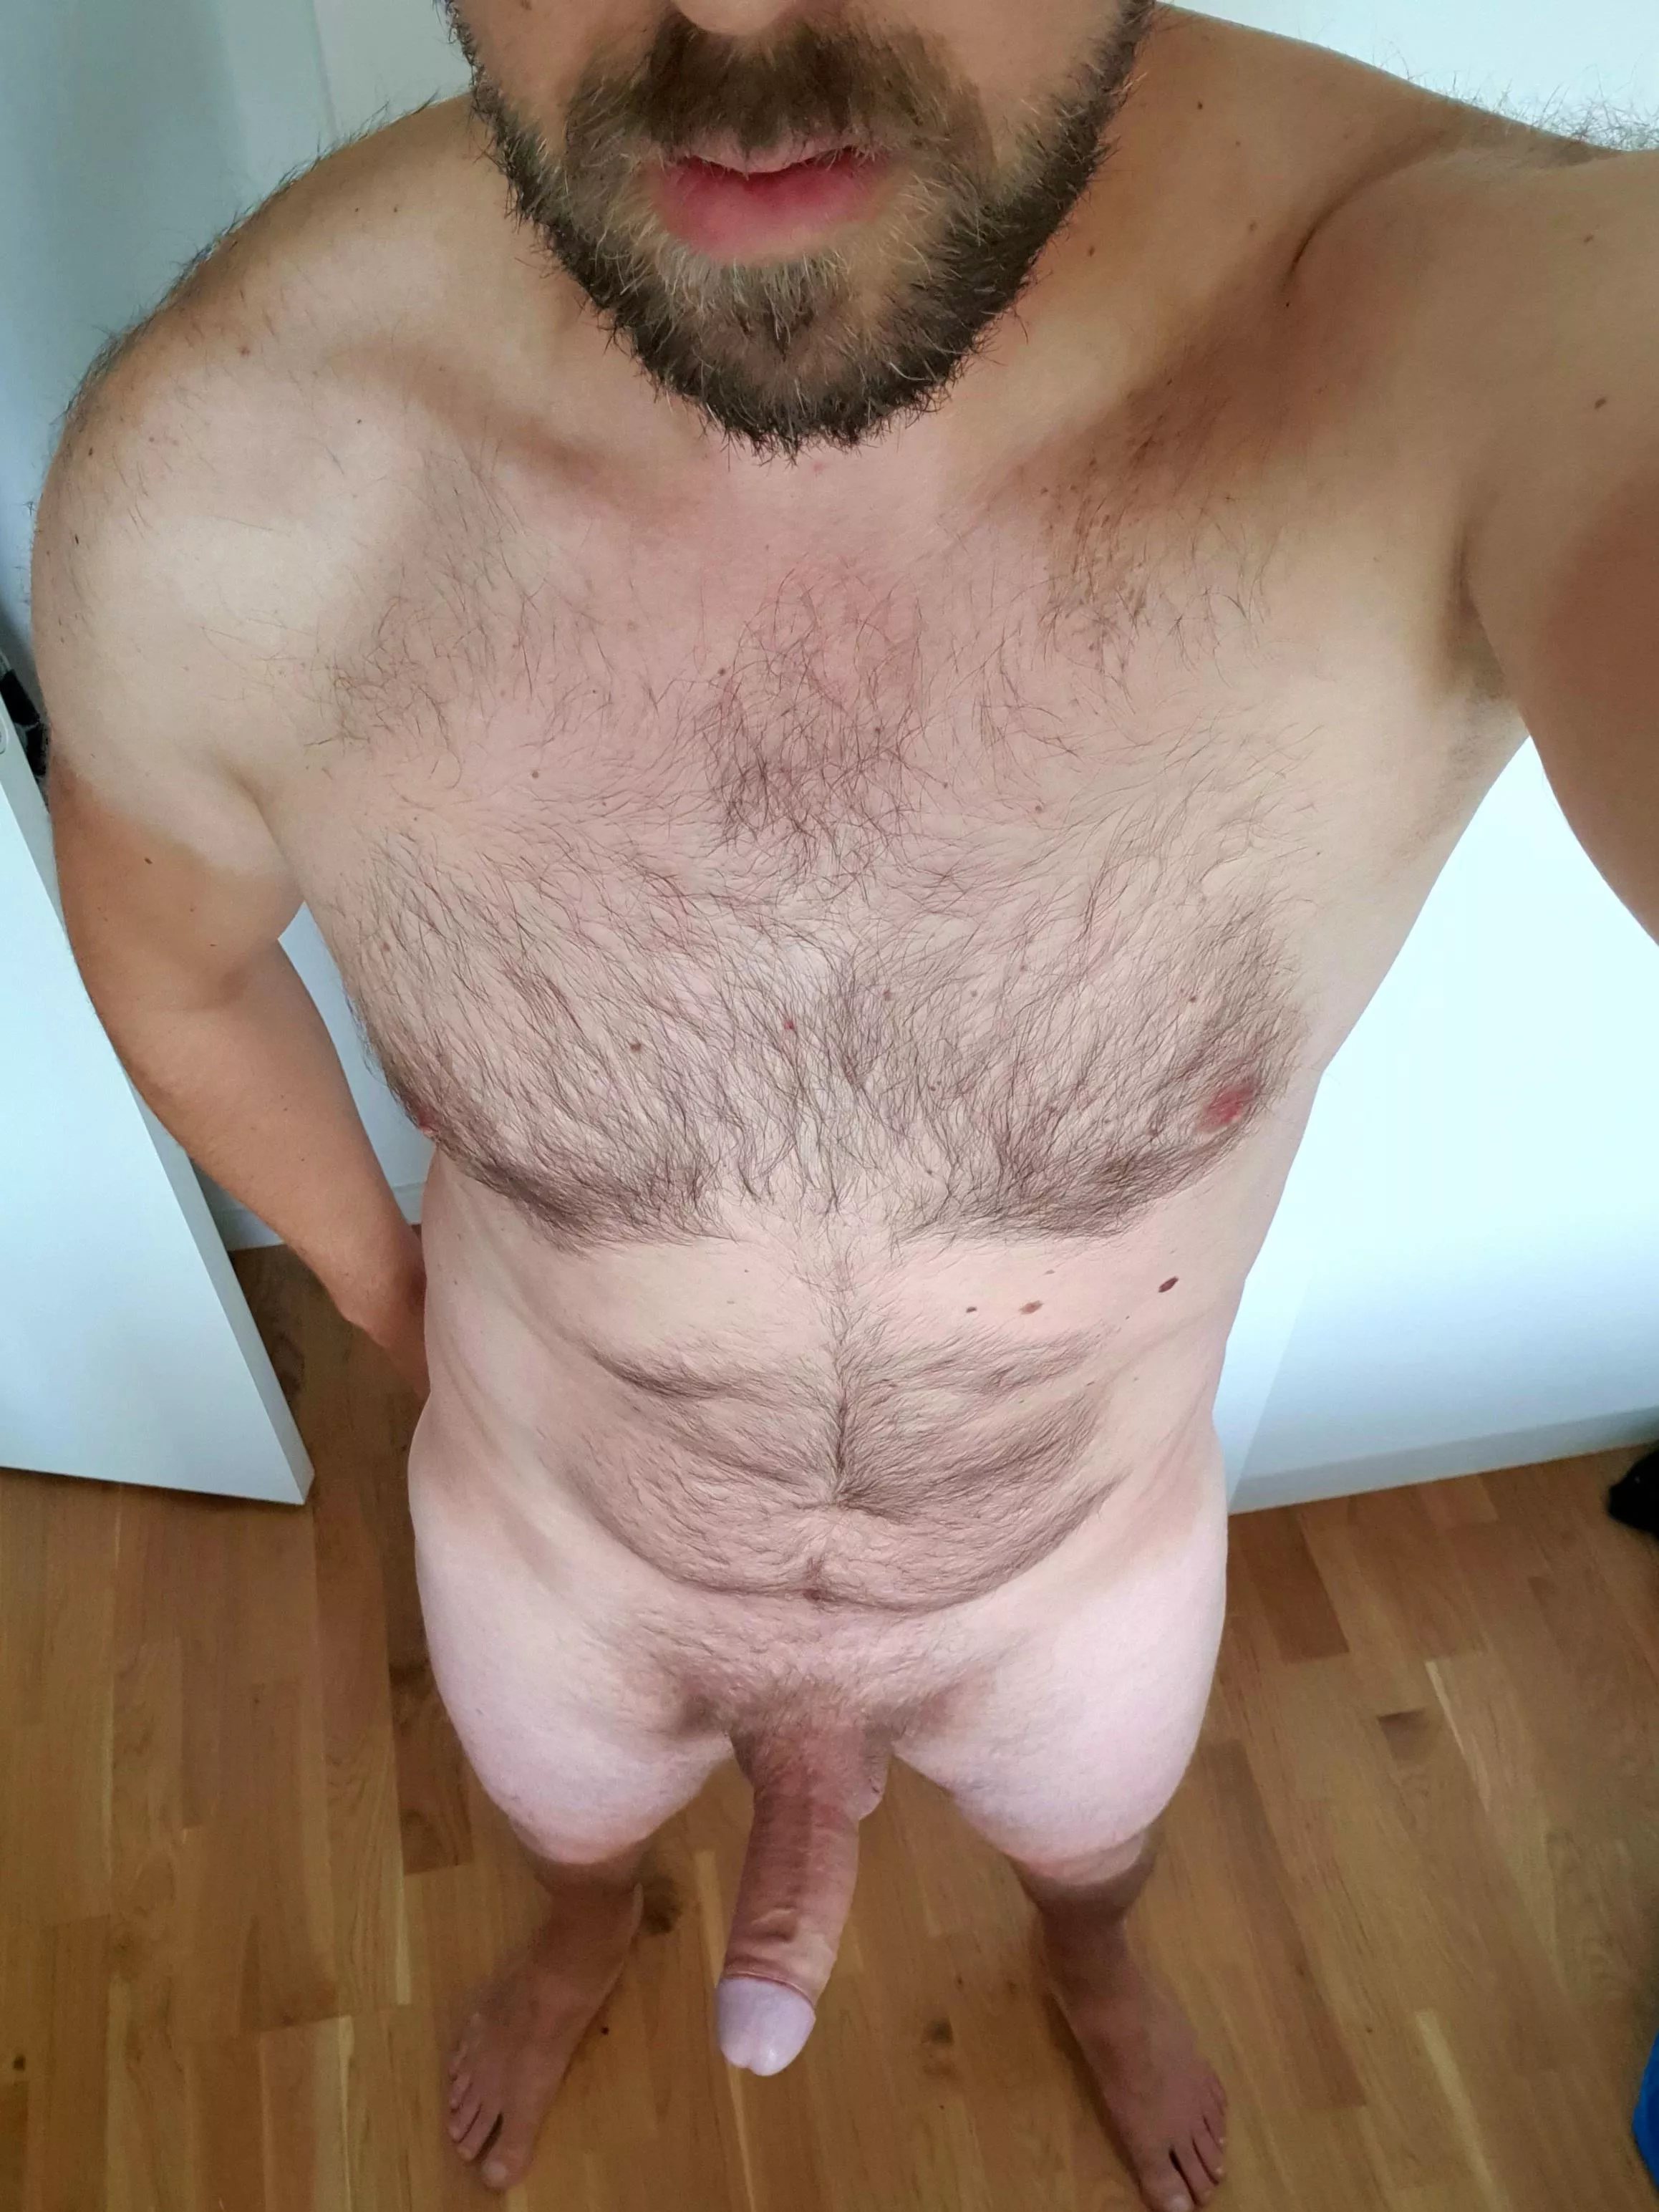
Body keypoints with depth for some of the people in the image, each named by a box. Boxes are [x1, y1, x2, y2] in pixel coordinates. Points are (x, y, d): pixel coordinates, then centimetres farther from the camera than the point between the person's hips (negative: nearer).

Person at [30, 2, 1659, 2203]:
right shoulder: (215, 480, -31)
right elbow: (171, 948, -9)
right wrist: (381, 1282, 4)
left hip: (1091, 1559, 0)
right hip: (558, 1546, 1)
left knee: (1088, 1828, 37)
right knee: (570, 1809, 37)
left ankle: (1094, 1970, 78)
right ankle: (588, 1934, 79)